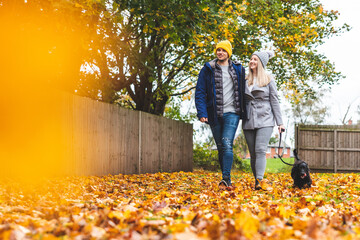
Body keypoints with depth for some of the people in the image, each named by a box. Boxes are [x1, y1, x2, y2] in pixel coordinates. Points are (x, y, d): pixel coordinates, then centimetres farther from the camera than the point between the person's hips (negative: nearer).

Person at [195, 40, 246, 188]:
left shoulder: (238, 70, 8)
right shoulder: (208, 70, 5)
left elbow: (243, 91, 16)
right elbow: (200, 92, 1)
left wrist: (244, 112, 9)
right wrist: (202, 113, -10)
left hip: (232, 113, -1)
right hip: (214, 114, 2)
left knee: (227, 144, -17)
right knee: (220, 147, 8)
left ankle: (226, 179, -19)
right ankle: (227, 179, 20)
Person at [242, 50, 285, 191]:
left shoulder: (268, 80, 4)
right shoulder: (245, 80, 12)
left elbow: (274, 101, 3)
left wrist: (279, 122, -1)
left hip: (265, 120, -3)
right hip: (249, 121, 4)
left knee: (260, 150, -17)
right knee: (253, 153, 3)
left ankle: (260, 181, -23)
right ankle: (257, 181, 9)